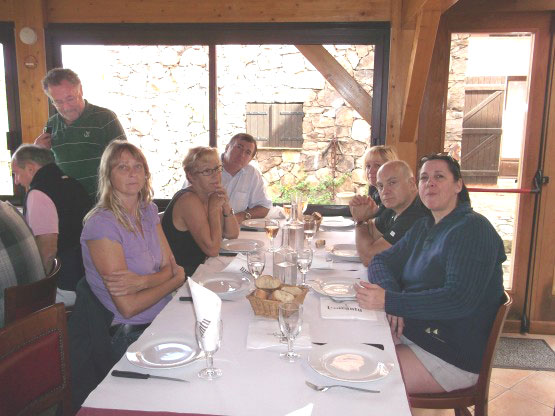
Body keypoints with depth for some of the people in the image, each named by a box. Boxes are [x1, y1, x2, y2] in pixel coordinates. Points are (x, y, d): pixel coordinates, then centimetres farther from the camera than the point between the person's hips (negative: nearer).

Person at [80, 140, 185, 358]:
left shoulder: (149, 211, 8)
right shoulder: (100, 223, -15)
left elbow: (170, 266, 4)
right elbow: (128, 307, -17)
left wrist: (141, 281, -18)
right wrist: (177, 278, -5)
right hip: (131, 333, -7)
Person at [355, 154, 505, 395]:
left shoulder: (473, 229, -15)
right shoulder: (423, 227, 13)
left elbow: (459, 299, -25)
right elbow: (381, 261, 10)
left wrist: (390, 301, -28)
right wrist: (390, 292, -14)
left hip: (453, 355, -8)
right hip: (409, 331, 8)